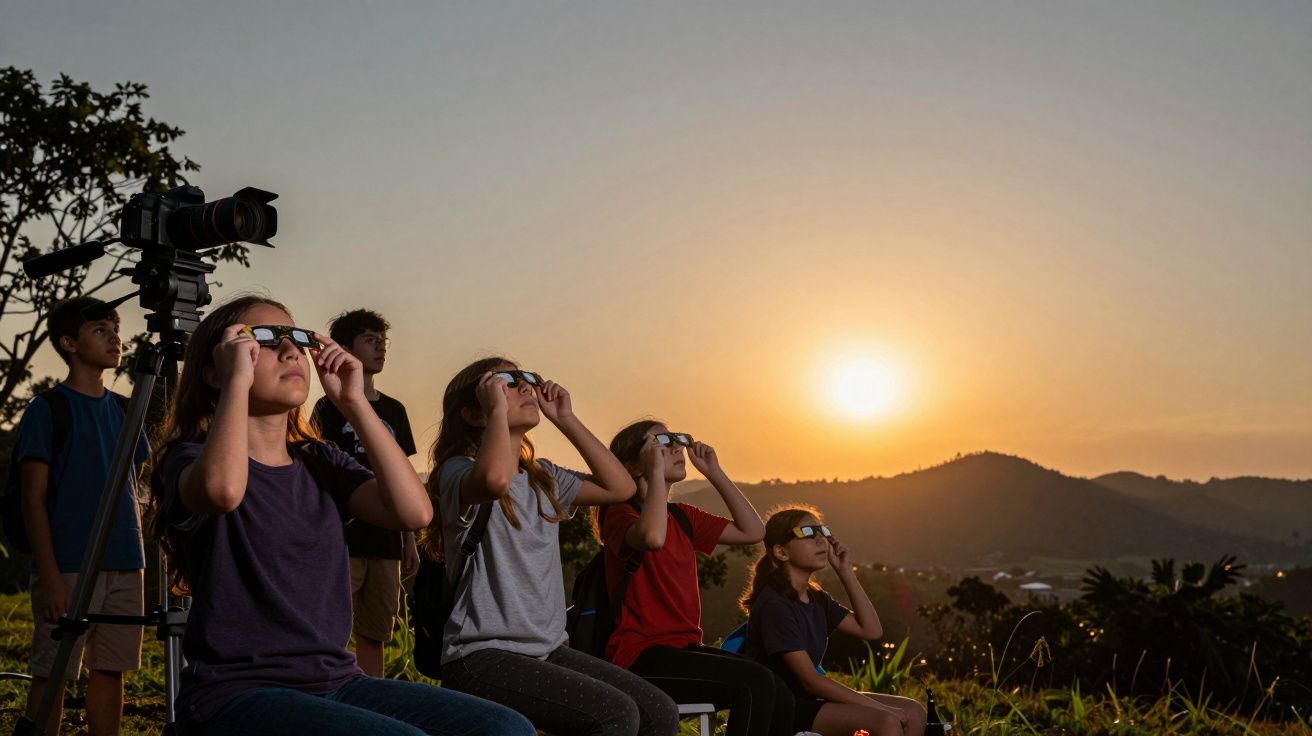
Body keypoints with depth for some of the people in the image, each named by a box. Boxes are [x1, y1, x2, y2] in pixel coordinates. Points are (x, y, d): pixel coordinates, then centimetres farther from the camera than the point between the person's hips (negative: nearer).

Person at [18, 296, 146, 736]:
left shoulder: (124, 410, 14)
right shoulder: (47, 409, -2)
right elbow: (33, 499, -7)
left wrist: (139, 557, 14)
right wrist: (49, 576, -15)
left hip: (125, 566, 6)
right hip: (67, 566, -5)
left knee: (111, 669, 7)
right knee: (52, 674, -3)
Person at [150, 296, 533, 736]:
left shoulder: (321, 463, 14)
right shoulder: (190, 458, -1)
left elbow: (414, 511, -4)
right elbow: (223, 489, -29)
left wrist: (353, 403, 1)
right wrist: (238, 379, -14)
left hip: (336, 682, 6)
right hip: (237, 693, -5)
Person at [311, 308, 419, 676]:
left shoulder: (394, 410, 16)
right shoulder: (330, 407, 0)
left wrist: (410, 542, 14)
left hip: (384, 541, 5)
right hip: (342, 540, -5)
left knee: (374, 636, 8)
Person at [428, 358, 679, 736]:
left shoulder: (542, 477, 16)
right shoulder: (459, 470, -8)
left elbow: (620, 487, 15)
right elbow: (496, 480, -32)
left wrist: (566, 419, 13)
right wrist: (497, 409, -16)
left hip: (547, 649, 8)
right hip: (483, 656, -8)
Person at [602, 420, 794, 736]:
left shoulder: (682, 516, 17)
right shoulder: (620, 513, -6)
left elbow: (752, 531, 17)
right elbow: (652, 537, -31)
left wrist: (714, 472, 13)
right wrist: (656, 469, -19)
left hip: (684, 647, 8)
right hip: (641, 655, -8)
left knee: (779, 695, -11)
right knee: (756, 683, -23)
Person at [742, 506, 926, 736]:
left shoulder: (817, 599, 11)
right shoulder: (775, 605, -18)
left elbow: (871, 630, 10)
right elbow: (811, 680, -21)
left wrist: (845, 571, 5)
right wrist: (879, 707, -19)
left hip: (809, 700, 10)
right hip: (778, 710, -10)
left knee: (914, 712, -1)